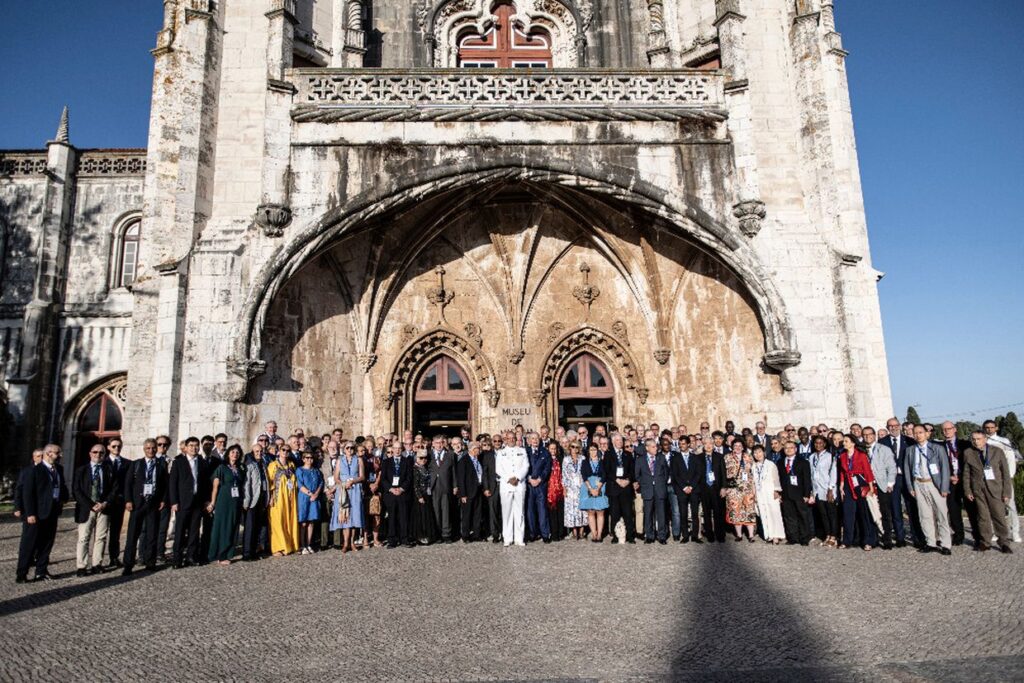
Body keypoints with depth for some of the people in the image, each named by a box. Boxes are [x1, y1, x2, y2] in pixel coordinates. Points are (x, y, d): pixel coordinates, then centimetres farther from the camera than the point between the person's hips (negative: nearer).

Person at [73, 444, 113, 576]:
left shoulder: (109, 470, 9)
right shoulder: (81, 470, 5)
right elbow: (76, 491, -1)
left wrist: (105, 503, -9)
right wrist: (91, 505, -10)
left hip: (103, 507, 1)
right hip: (86, 508, -1)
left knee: (101, 537, 3)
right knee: (84, 538, -1)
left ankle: (96, 564, 10)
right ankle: (81, 567, 3)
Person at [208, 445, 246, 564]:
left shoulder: (241, 469, 11)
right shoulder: (221, 467, -2)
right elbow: (215, 487, -4)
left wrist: (243, 501, 5)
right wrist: (213, 503, -8)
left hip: (236, 503, 4)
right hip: (223, 502, -4)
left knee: (233, 529, 6)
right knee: (221, 528, 0)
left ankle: (228, 554, 14)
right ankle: (219, 556, 7)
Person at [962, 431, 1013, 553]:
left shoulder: (997, 451, -1)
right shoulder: (968, 453, 3)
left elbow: (1005, 472, 0)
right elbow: (966, 473, 6)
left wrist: (1006, 492, -3)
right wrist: (967, 490, 3)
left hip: (995, 487, -1)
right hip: (978, 489, 1)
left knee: (999, 515, -1)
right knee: (982, 516, 6)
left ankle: (1004, 542, 12)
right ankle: (984, 542, 16)